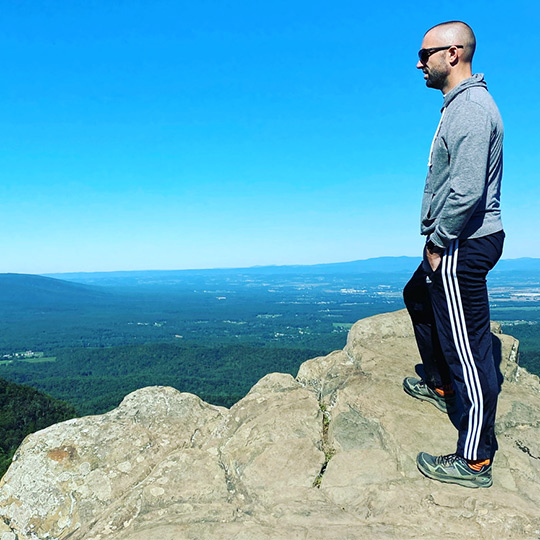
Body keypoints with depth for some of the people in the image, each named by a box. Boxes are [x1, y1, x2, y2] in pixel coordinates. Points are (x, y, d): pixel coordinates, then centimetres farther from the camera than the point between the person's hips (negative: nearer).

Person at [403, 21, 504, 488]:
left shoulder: (471, 109, -18)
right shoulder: (460, 104, 16)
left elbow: (467, 192, -27)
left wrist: (438, 244, -16)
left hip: (464, 246, -11)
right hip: (456, 243, 11)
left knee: (468, 348, -5)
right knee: (418, 298, 28)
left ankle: (475, 461, 7)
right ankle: (441, 385, 45)